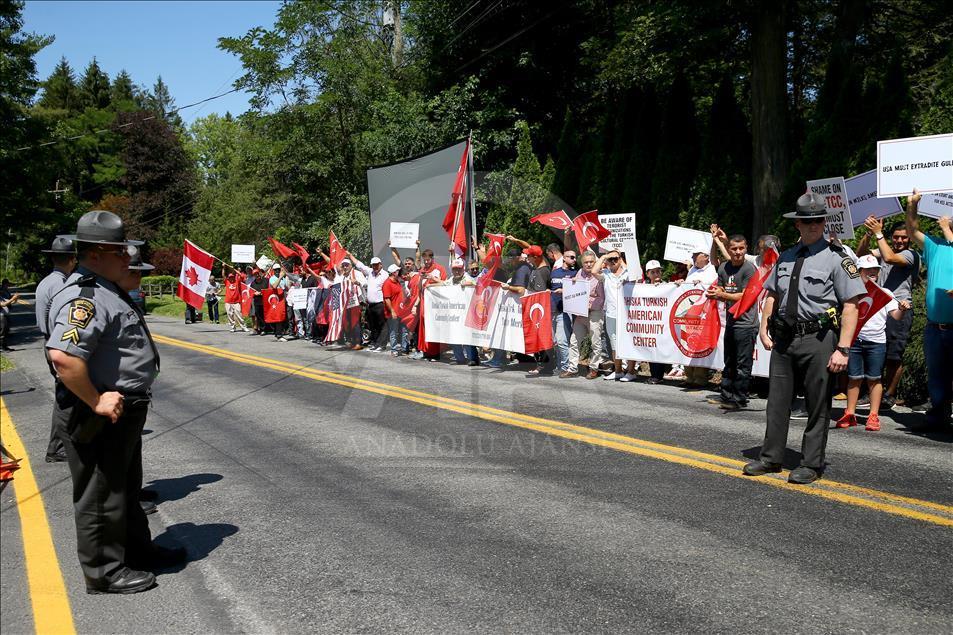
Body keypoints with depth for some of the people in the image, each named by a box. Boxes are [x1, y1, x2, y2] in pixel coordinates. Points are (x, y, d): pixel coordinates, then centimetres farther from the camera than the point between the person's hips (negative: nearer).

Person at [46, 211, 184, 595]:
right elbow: (62, 355, -36)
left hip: (122, 412, 11)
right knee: (101, 495, 4)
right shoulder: (84, 297, -22)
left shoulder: (106, 291, 12)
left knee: (127, 486, 23)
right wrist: (96, 402, -27)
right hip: (100, 418, -11)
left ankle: (137, 549, 39)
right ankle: (105, 573, 17)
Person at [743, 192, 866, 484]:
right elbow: (772, 295, 20)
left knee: (818, 406, 4)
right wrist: (764, 327, 6)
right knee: (777, 400, 12)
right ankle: (771, 457, 24)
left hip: (817, 339, -5)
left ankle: (811, 465, 17)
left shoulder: (836, 258, -6)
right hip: (784, 338, 5)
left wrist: (842, 349, -16)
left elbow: (851, 306, -10)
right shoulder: (786, 257, 12)